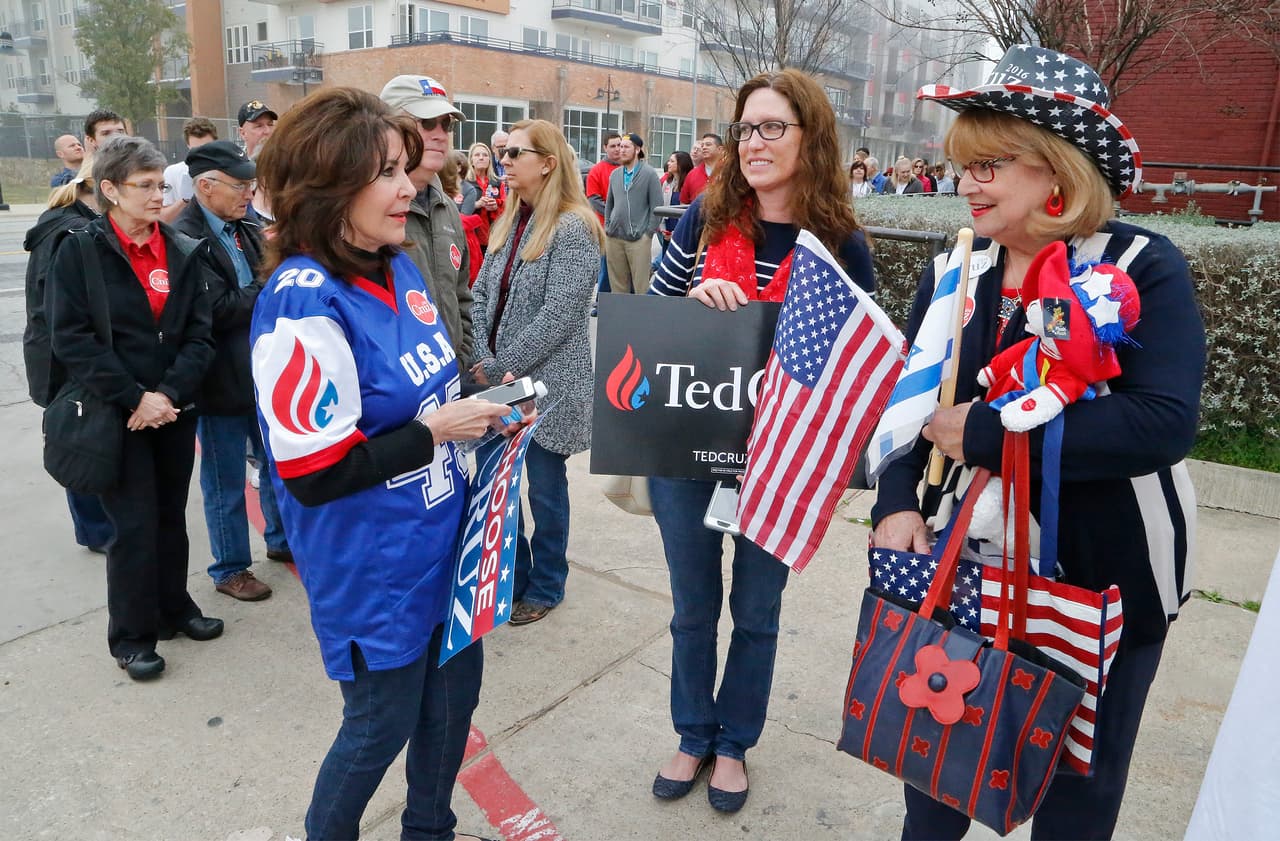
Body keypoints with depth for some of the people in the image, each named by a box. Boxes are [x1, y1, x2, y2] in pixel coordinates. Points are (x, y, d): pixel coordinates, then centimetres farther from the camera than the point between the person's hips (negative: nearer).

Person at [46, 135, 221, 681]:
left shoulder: (183, 254, 5)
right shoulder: (79, 253, -5)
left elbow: (200, 334, 0)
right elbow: (72, 338, -11)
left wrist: (169, 393, -13)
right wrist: (134, 398, -17)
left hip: (175, 409, 4)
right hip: (116, 414, -4)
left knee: (171, 515, 14)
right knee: (133, 525, 1)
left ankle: (173, 607, 32)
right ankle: (131, 635, 17)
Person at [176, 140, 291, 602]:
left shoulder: (250, 231, 5)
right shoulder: (184, 239, -17)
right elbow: (219, 308, -22)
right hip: (222, 379, -7)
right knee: (225, 481, 9)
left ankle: (281, 539, 41)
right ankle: (229, 569, 25)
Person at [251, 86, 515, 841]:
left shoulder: (400, 268, 3)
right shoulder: (304, 305, -23)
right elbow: (313, 474, -24)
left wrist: (477, 403, 0)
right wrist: (437, 430, -20)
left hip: (442, 536, 8)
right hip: (374, 567, -8)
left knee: (455, 693, 22)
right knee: (382, 725, 13)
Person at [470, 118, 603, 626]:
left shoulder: (573, 228, -14)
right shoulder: (508, 222, 10)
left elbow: (558, 315, -21)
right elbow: (481, 295, 8)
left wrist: (501, 367, -17)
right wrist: (483, 359, -7)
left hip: (547, 384, -7)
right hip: (497, 381, 7)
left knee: (545, 489, 8)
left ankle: (545, 586, 28)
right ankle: (512, 575, 36)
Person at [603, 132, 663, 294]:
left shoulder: (649, 174, -1)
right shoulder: (615, 174, 15)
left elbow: (656, 206, -4)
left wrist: (648, 233, -9)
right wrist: (607, 227, 11)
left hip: (639, 239, -5)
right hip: (613, 238, 5)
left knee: (641, 285, -5)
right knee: (617, 284, 10)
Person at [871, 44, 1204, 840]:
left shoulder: (1145, 266, -14)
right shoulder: (951, 273, 0)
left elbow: (1164, 422, -27)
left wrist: (985, 434, -26)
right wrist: (898, 504, -15)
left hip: (1108, 572, -3)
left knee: (1082, 775, 18)